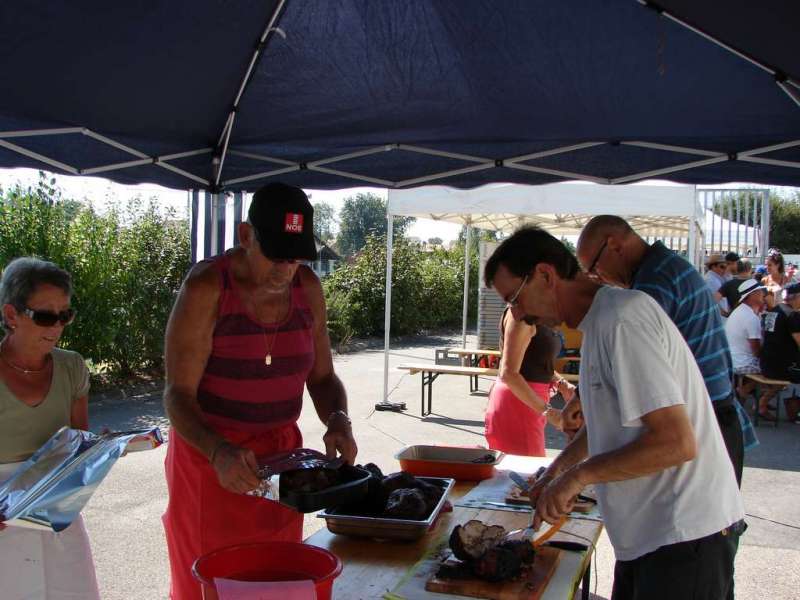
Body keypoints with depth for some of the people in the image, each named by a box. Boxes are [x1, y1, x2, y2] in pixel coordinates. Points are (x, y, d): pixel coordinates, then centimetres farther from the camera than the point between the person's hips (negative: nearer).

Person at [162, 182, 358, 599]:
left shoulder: (307, 287, 1)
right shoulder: (206, 288, -15)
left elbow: (321, 376, 8)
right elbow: (178, 395, -17)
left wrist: (338, 421, -13)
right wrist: (218, 453, -35)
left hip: (280, 453, 5)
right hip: (210, 454, -4)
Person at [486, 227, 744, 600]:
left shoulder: (622, 318, -22)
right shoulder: (598, 321, 10)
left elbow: (676, 442, -27)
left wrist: (578, 475, -18)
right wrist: (557, 470, 18)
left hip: (685, 535, -9)